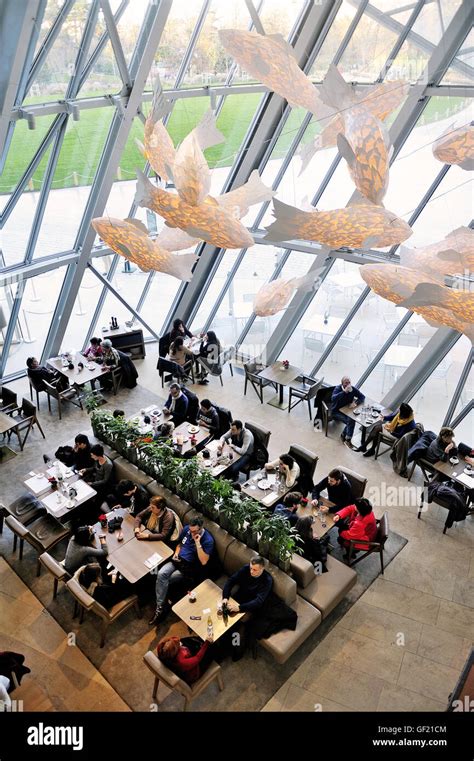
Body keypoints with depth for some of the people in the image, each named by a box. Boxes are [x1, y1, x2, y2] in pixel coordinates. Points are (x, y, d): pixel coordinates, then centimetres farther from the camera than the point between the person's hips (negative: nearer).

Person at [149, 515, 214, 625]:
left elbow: (203, 562, -26)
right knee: (161, 574, -23)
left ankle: (161, 607, 3)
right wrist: (176, 553, -3)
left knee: (164, 579, -19)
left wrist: (197, 543, -31)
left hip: (190, 566, -5)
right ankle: (160, 608, -15)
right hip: (178, 560, 5)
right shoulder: (186, 529, -2)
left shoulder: (208, 540, -19)